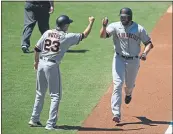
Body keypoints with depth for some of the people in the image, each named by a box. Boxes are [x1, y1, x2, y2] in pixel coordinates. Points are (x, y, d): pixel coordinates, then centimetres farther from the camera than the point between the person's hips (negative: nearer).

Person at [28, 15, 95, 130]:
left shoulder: (47, 33, 5)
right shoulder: (67, 37, -8)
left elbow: (37, 49, 7)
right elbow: (85, 35, 0)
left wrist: (36, 61, 22)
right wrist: (91, 22, 14)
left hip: (41, 64, 6)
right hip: (52, 66, -6)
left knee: (40, 94, 19)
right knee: (55, 96, 3)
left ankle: (34, 119, 25)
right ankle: (51, 124, -2)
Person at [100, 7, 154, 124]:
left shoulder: (139, 29, -8)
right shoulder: (115, 26, -9)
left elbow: (149, 43, -3)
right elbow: (103, 35, -21)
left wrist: (145, 53, -23)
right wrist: (104, 26, -42)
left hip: (134, 61, 1)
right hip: (119, 59, -1)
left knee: (130, 84, 18)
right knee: (118, 84, -13)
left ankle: (128, 94, 58)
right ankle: (116, 114, -14)